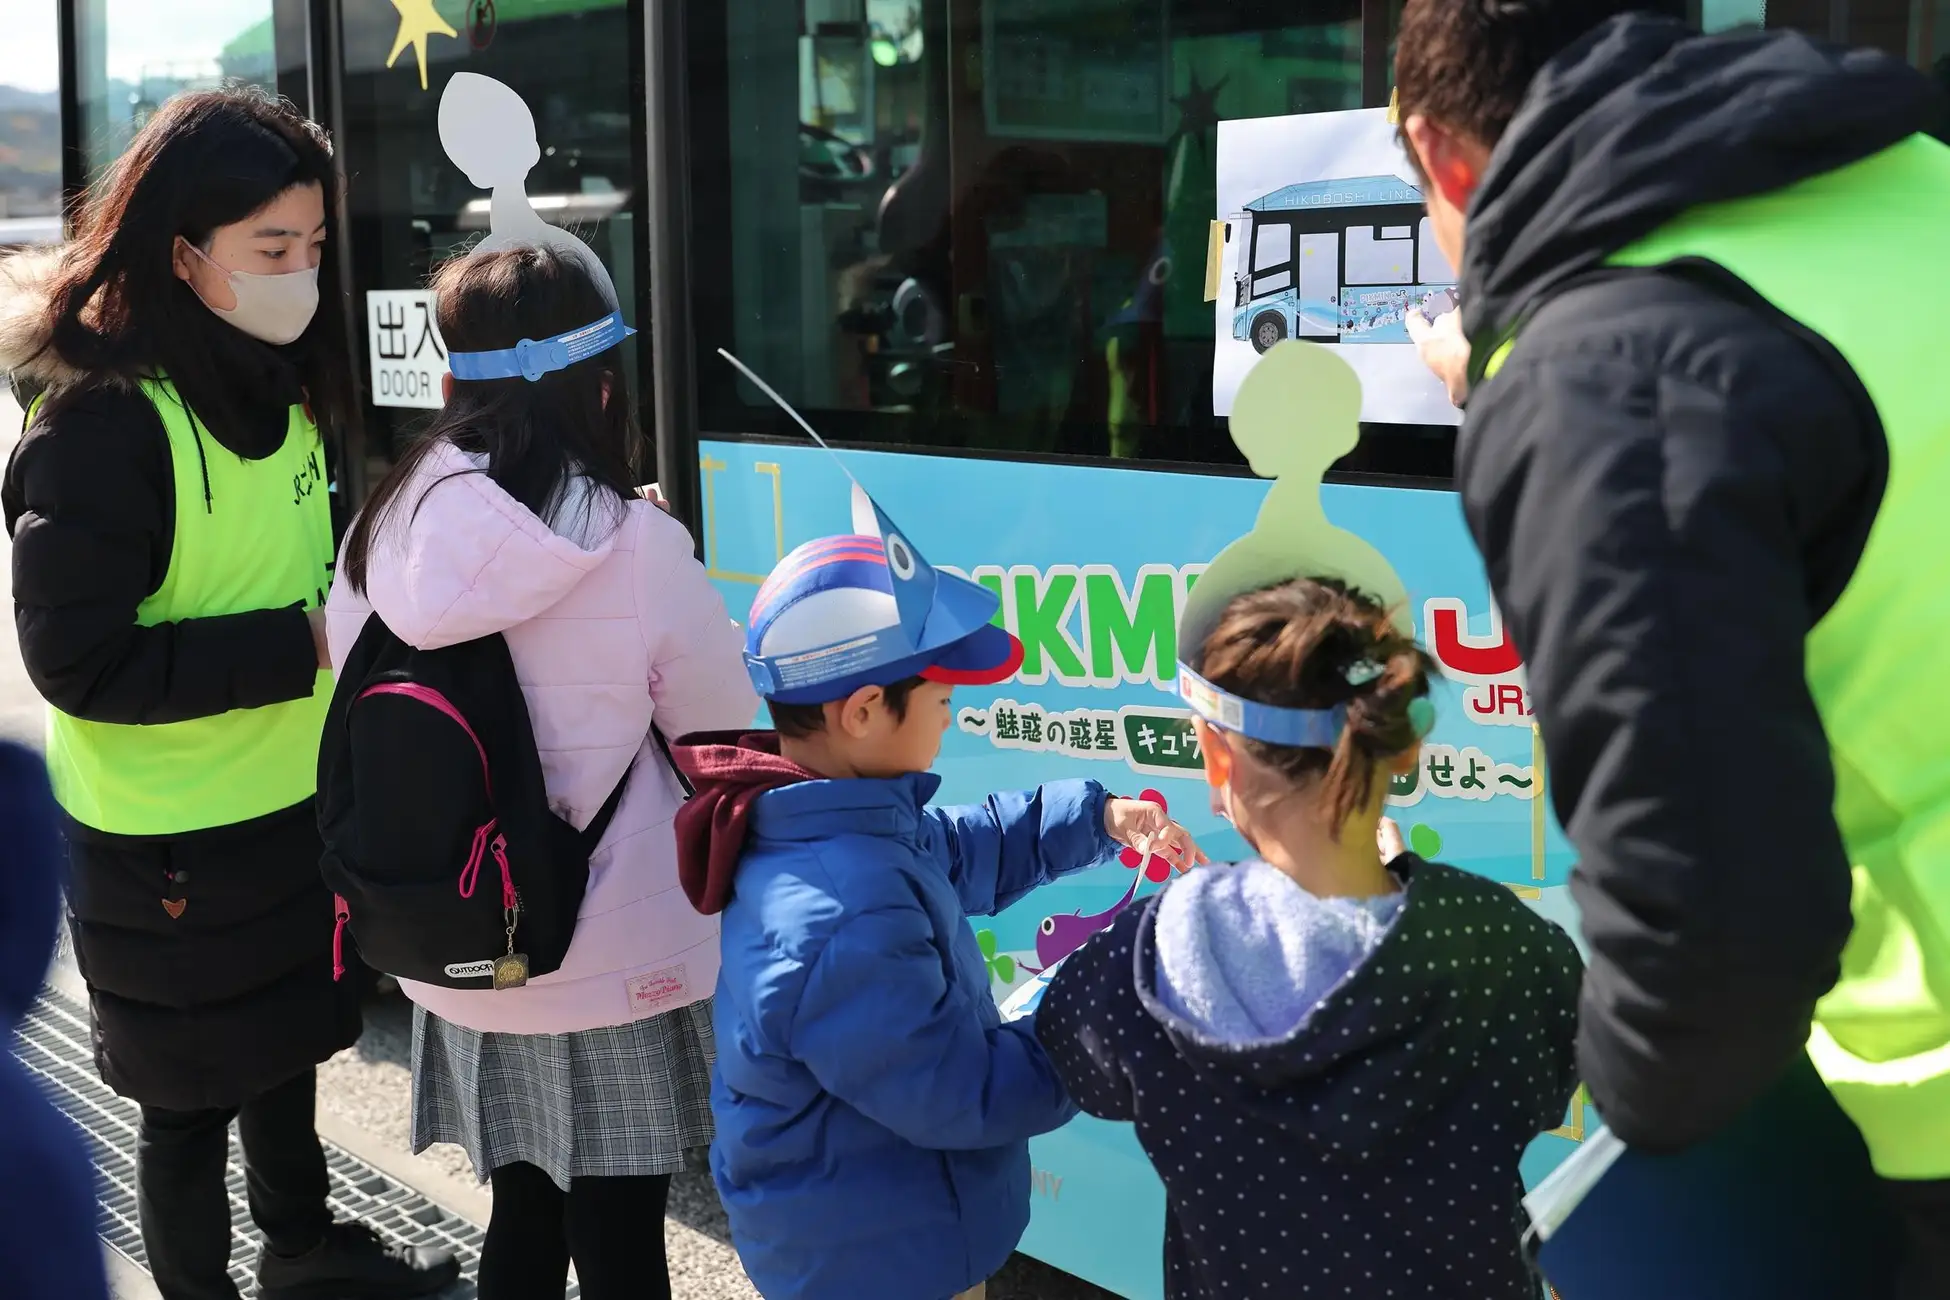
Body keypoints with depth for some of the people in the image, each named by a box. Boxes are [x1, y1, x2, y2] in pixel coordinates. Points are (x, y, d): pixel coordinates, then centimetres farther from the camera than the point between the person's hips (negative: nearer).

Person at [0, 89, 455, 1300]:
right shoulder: (103, 423, -23)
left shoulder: (277, 385, 2)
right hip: (170, 836, -7)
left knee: (286, 1041, 24)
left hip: (290, 794, 8)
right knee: (193, 1094, 10)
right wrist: (299, 645, -25)